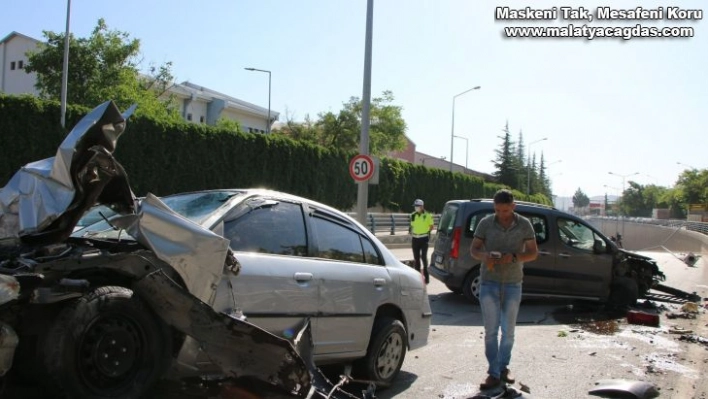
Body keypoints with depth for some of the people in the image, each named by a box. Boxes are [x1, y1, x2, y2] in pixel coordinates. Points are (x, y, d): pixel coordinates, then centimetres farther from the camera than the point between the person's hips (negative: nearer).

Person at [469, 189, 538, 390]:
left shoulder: (524, 224, -3)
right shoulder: (485, 223, -3)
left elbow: (533, 253, 0)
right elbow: (473, 249, 2)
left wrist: (514, 257, -20)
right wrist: (484, 256, -22)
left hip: (513, 284, 1)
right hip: (489, 283, -1)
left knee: (508, 330, 12)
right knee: (491, 330, -2)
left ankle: (503, 368, 28)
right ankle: (493, 373, 5)